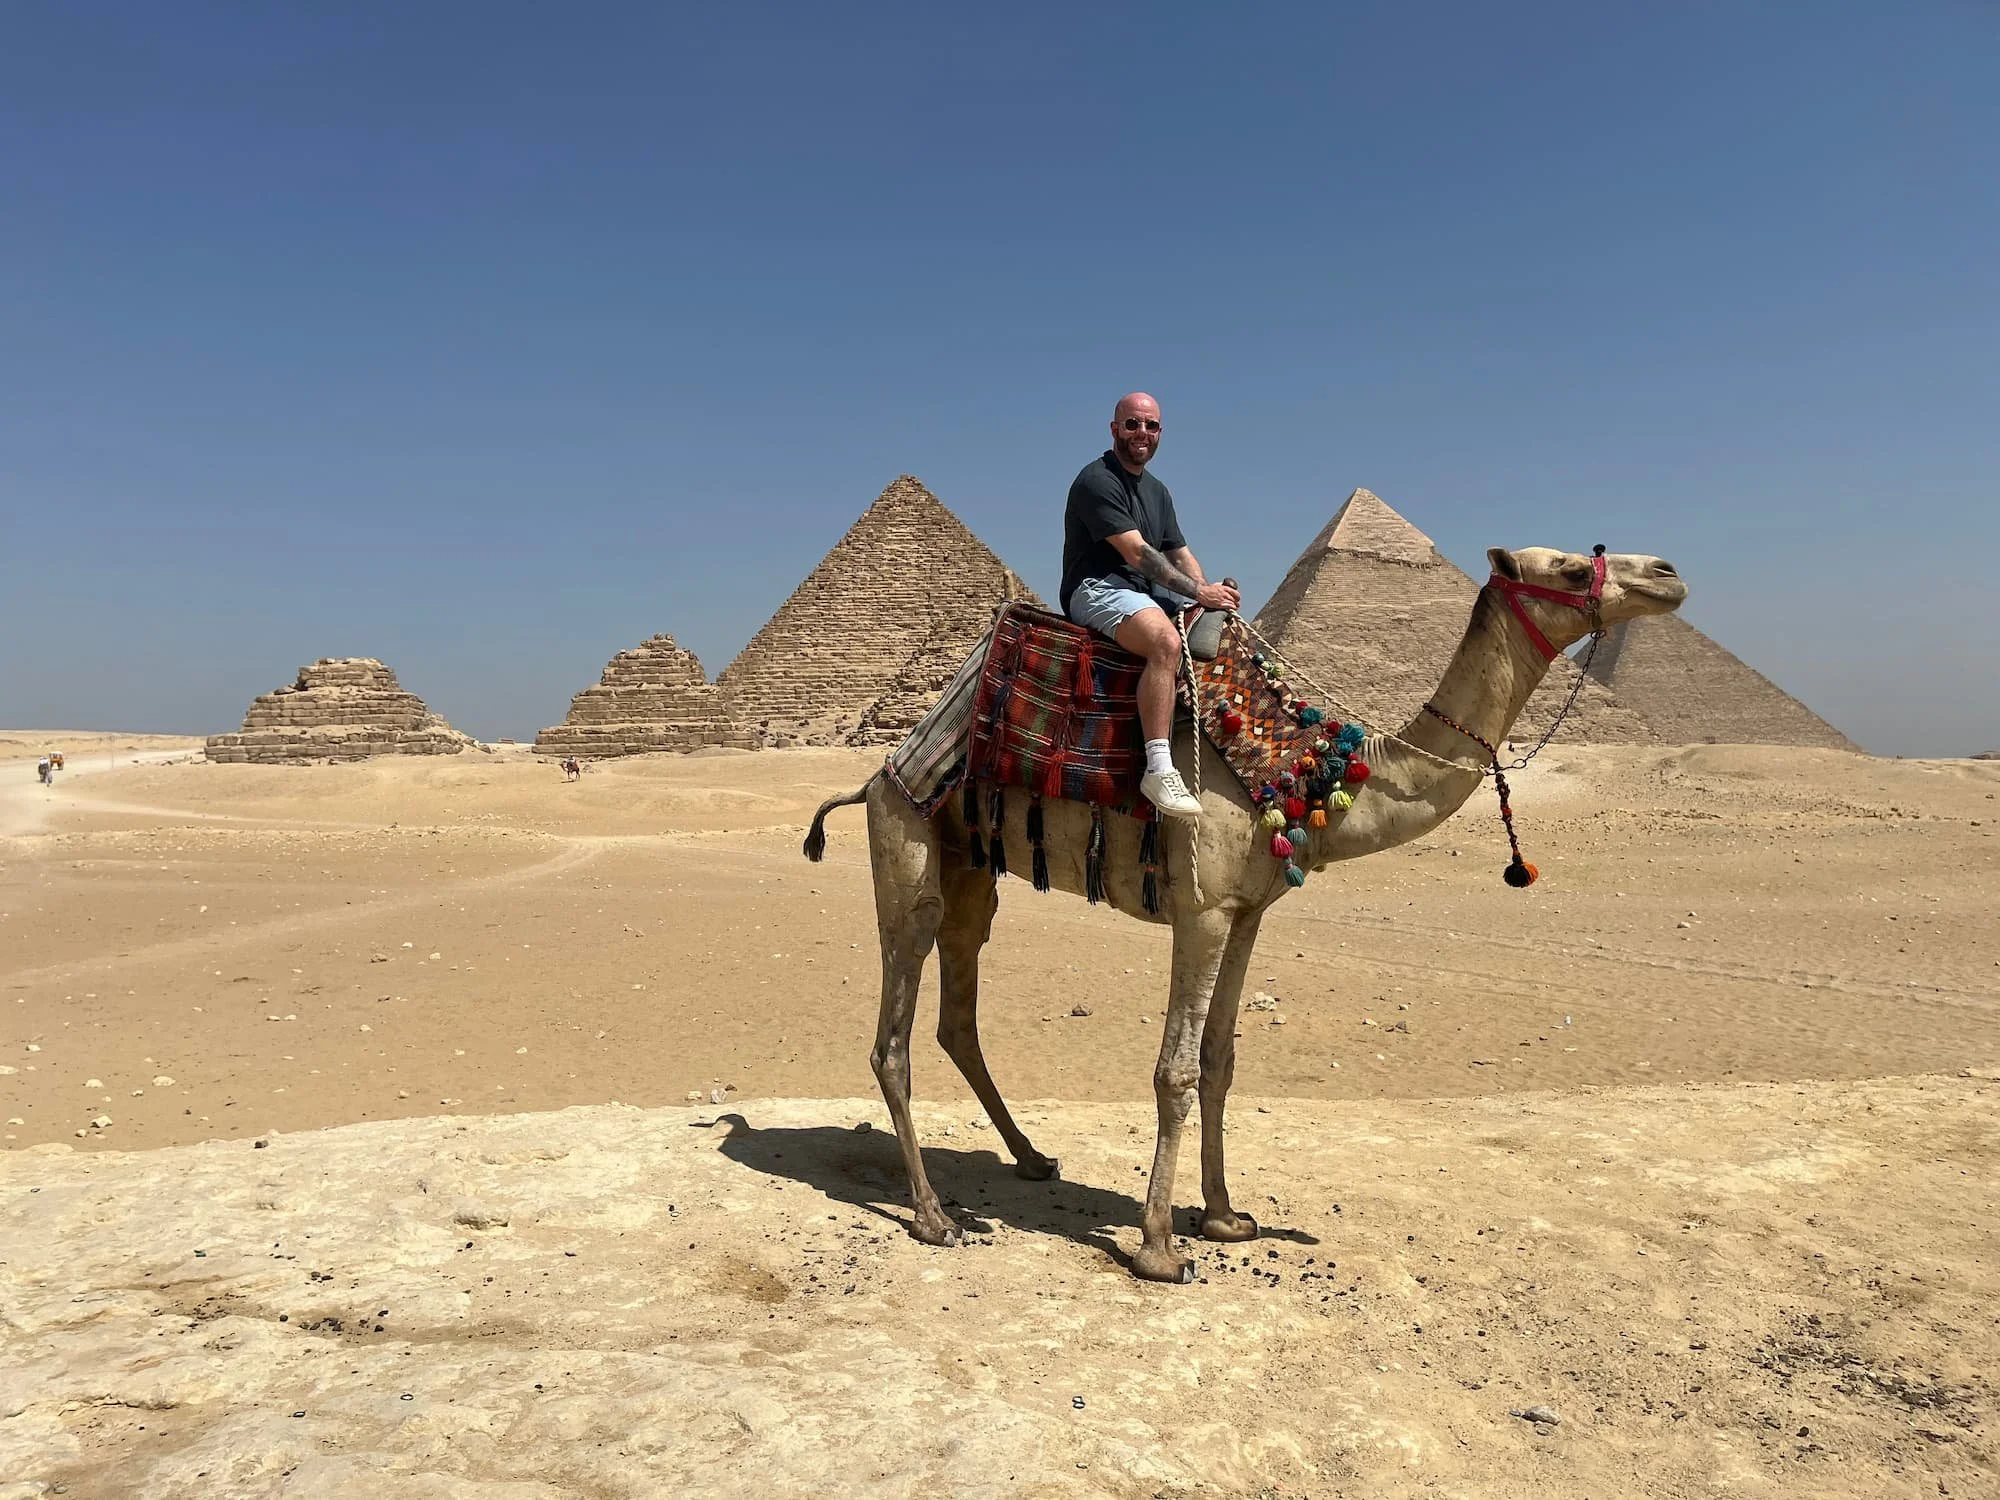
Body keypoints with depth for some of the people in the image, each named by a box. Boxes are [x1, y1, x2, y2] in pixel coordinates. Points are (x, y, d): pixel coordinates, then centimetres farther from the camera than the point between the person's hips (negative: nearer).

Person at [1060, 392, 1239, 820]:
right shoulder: (1097, 481, -9)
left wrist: (1210, 594, -1)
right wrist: (1199, 592, -17)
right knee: (1166, 641, -36)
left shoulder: (1157, 491, 22)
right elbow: (1136, 552, -17)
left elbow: (1180, 554, 20)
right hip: (1096, 589, -10)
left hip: (1147, 592, 10)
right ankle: (1159, 769, -41)